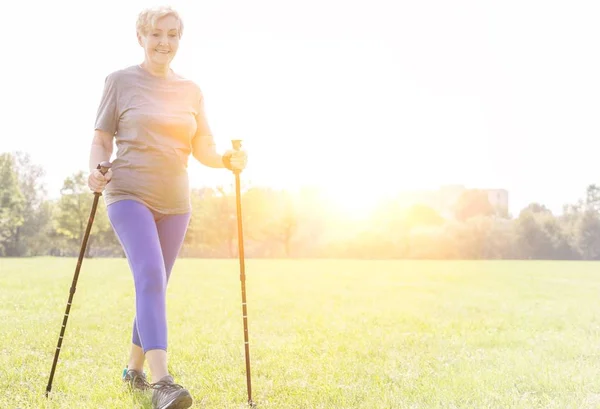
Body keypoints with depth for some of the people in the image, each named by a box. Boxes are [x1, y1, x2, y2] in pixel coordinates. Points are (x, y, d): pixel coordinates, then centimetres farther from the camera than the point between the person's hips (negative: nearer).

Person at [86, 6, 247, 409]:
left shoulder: (191, 91, 11)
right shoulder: (120, 81, 1)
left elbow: (203, 149, 11)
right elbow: (101, 139, 2)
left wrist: (228, 160, -10)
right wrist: (96, 170, -18)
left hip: (175, 201, 5)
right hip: (130, 194, -4)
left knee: (155, 287, 12)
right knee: (151, 278, -22)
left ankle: (134, 369, 31)